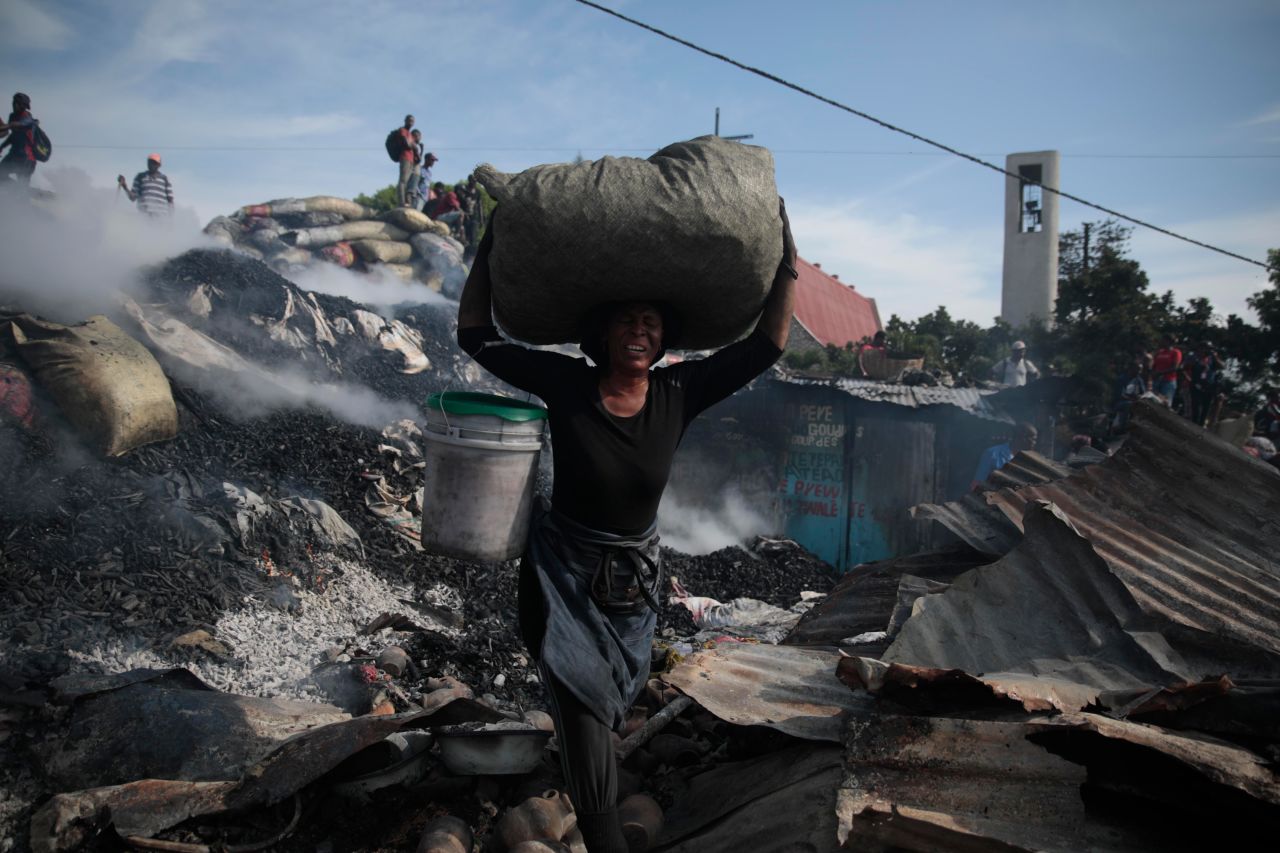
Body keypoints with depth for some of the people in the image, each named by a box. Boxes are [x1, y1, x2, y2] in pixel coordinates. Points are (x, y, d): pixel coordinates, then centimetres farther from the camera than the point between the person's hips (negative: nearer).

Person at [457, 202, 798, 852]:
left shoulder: (678, 394, -12)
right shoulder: (565, 383, -17)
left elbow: (766, 345, -10)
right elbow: (476, 337, -11)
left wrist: (788, 263, -15)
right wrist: (488, 254, -16)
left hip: (634, 576, 4)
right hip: (563, 573, -3)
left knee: (614, 699, 25)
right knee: (584, 710, -10)